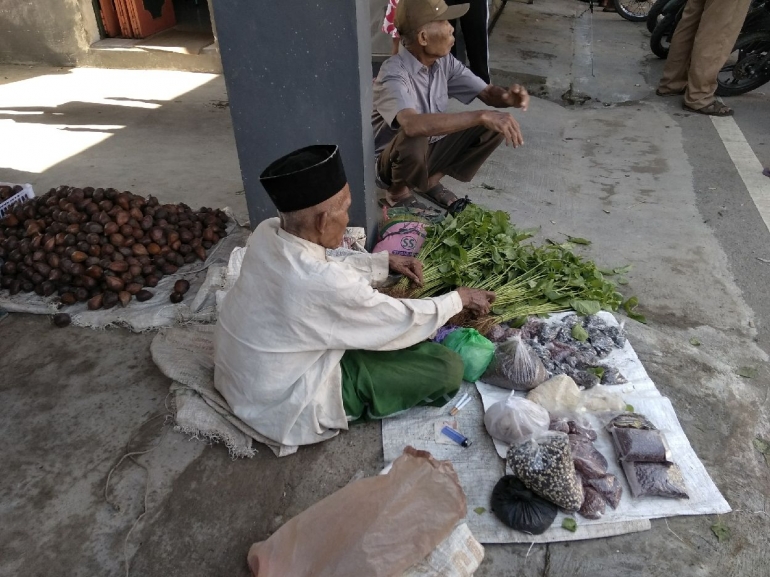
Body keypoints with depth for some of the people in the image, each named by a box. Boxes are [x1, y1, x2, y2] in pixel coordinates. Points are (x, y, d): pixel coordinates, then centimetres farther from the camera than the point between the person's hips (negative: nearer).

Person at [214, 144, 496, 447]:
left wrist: (385, 262, 9)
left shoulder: (266, 233, -12)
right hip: (284, 406, -8)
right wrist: (459, 298, -1)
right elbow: (402, 320, -18)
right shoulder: (325, 285, -35)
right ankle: (358, 405, 6)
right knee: (447, 366, -11)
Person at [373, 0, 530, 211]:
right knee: (414, 139, -40)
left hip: (431, 151, 7)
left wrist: (508, 96, -26)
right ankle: (398, 192, -6)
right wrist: (482, 115, -48)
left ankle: (432, 179, 7)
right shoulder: (394, 73, -29)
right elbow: (413, 125, -47)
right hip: (393, 160, -6)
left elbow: (487, 93, -1)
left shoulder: (444, 61, -6)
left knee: (495, 125, -8)